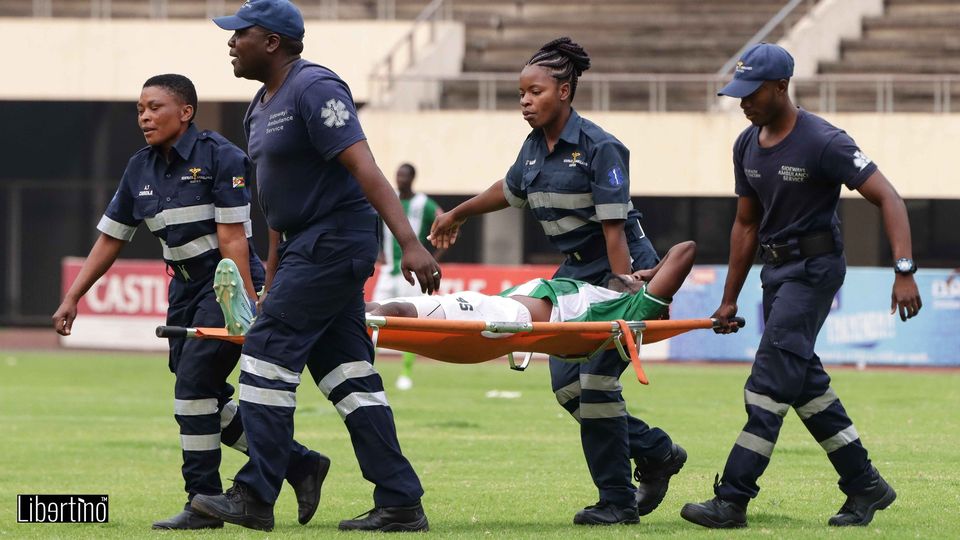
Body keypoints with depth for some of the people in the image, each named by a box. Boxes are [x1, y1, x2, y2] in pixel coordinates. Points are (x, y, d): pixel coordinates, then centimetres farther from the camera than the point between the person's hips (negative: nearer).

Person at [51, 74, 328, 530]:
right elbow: (109, 239, 11)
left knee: (195, 382, -16)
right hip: (186, 284, 8)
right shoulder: (140, 169, 6)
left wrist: (247, 304, -22)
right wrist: (71, 299, 7)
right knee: (202, 397, 6)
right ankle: (298, 464, 17)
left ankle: (203, 501, -8)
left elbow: (232, 238, -18)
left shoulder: (219, 157, -13)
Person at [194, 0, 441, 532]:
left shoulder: (314, 89, -15)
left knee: (269, 349, -11)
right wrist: (273, 280, 22)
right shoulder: (261, 106, 15)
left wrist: (409, 242, -33)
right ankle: (400, 503, 8)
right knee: (346, 369, 7)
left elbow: (364, 168, -25)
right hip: (307, 247, 10)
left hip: (335, 242, -10)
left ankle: (255, 497, -10)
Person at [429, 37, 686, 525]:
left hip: (622, 270, -8)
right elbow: (510, 189, 26)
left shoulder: (600, 148, -19)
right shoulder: (534, 147, 4)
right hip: (576, 273, 8)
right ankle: (656, 452, 19)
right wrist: (458, 214, 38)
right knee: (566, 384, 2)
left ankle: (618, 501, -3)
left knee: (597, 379, -13)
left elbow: (614, 230, -24)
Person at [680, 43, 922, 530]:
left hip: (814, 268, -8)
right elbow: (746, 223, 17)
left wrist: (904, 271, -30)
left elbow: (887, 198, -19)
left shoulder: (822, 143, -17)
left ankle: (732, 500, -17)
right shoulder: (748, 145, 7)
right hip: (775, 269, 8)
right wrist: (729, 300, 18)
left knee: (770, 382, -14)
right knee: (804, 381, 10)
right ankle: (865, 485, 21)